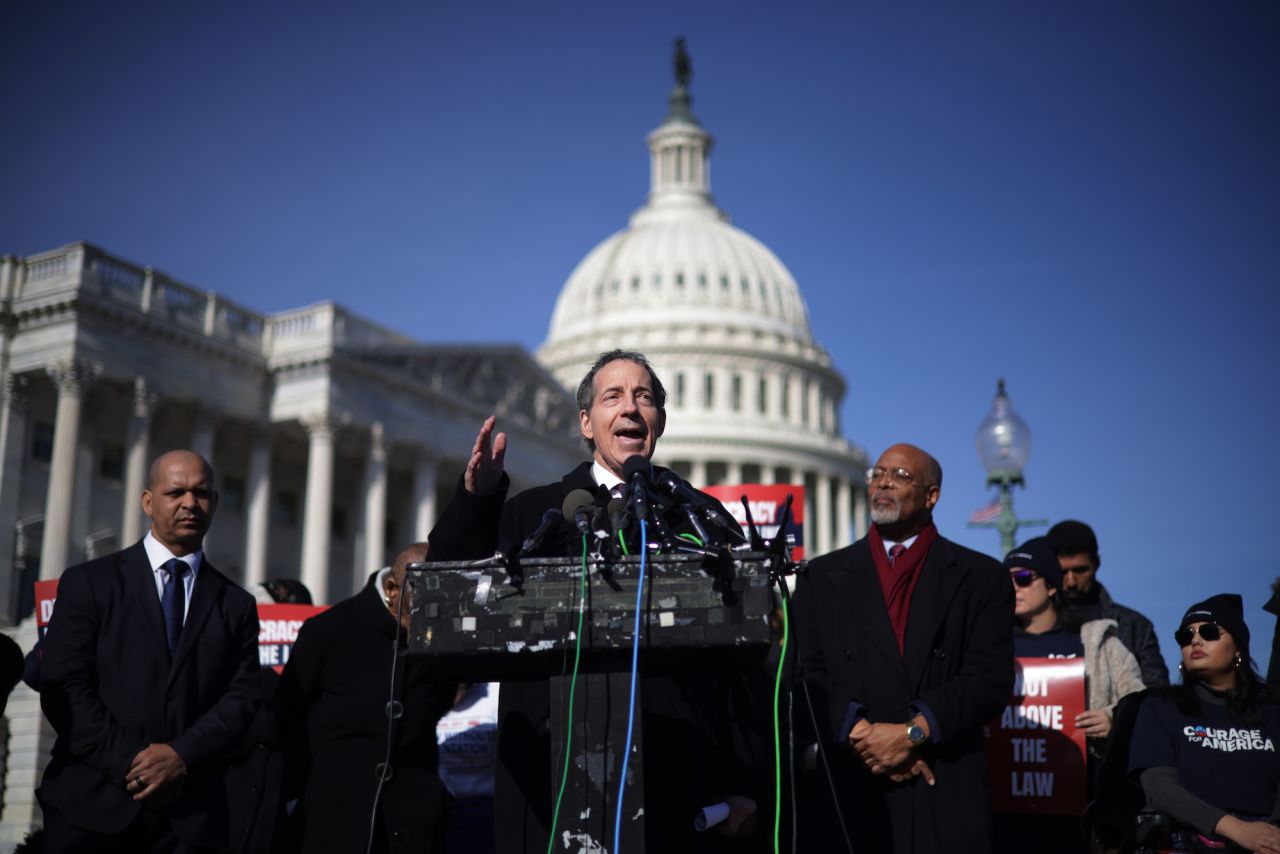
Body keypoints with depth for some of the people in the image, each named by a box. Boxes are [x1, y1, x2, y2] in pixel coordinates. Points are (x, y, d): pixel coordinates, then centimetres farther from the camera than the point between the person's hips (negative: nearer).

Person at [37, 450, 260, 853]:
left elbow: (241, 698, 2)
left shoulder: (237, 604, 11)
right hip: (92, 804, -1)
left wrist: (183, 756, -14)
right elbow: (63, 687, -4)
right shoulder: (88, 582, 5)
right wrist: (127, 761, -13)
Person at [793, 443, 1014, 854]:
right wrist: (863, 736, -12)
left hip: (947, 796, -1)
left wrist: (913, 733, -13)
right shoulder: (822, 577, 9)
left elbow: (990, 677, -3)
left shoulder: (980, 577, 6)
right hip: (847, 791, 1)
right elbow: (806, 677, 2)